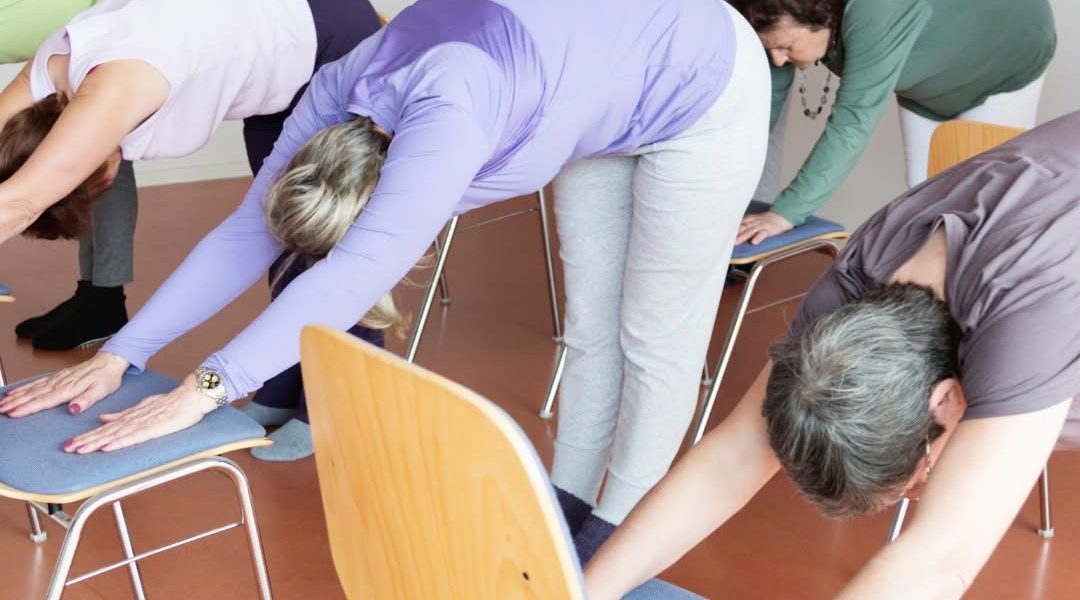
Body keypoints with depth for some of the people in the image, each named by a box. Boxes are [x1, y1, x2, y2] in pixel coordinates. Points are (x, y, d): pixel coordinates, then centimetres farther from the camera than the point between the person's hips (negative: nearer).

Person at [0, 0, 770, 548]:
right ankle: (566, 507, 28)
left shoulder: (447, 114, -41)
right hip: (606, 88, 7)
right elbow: (249, 228, -15)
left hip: (700, 86, -7)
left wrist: (203, 391, -51)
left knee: (654, 338, 4)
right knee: (591, 325, 14)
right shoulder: (340, 90, -17)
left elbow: (362, 271, -49)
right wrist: (119, 354, -20)